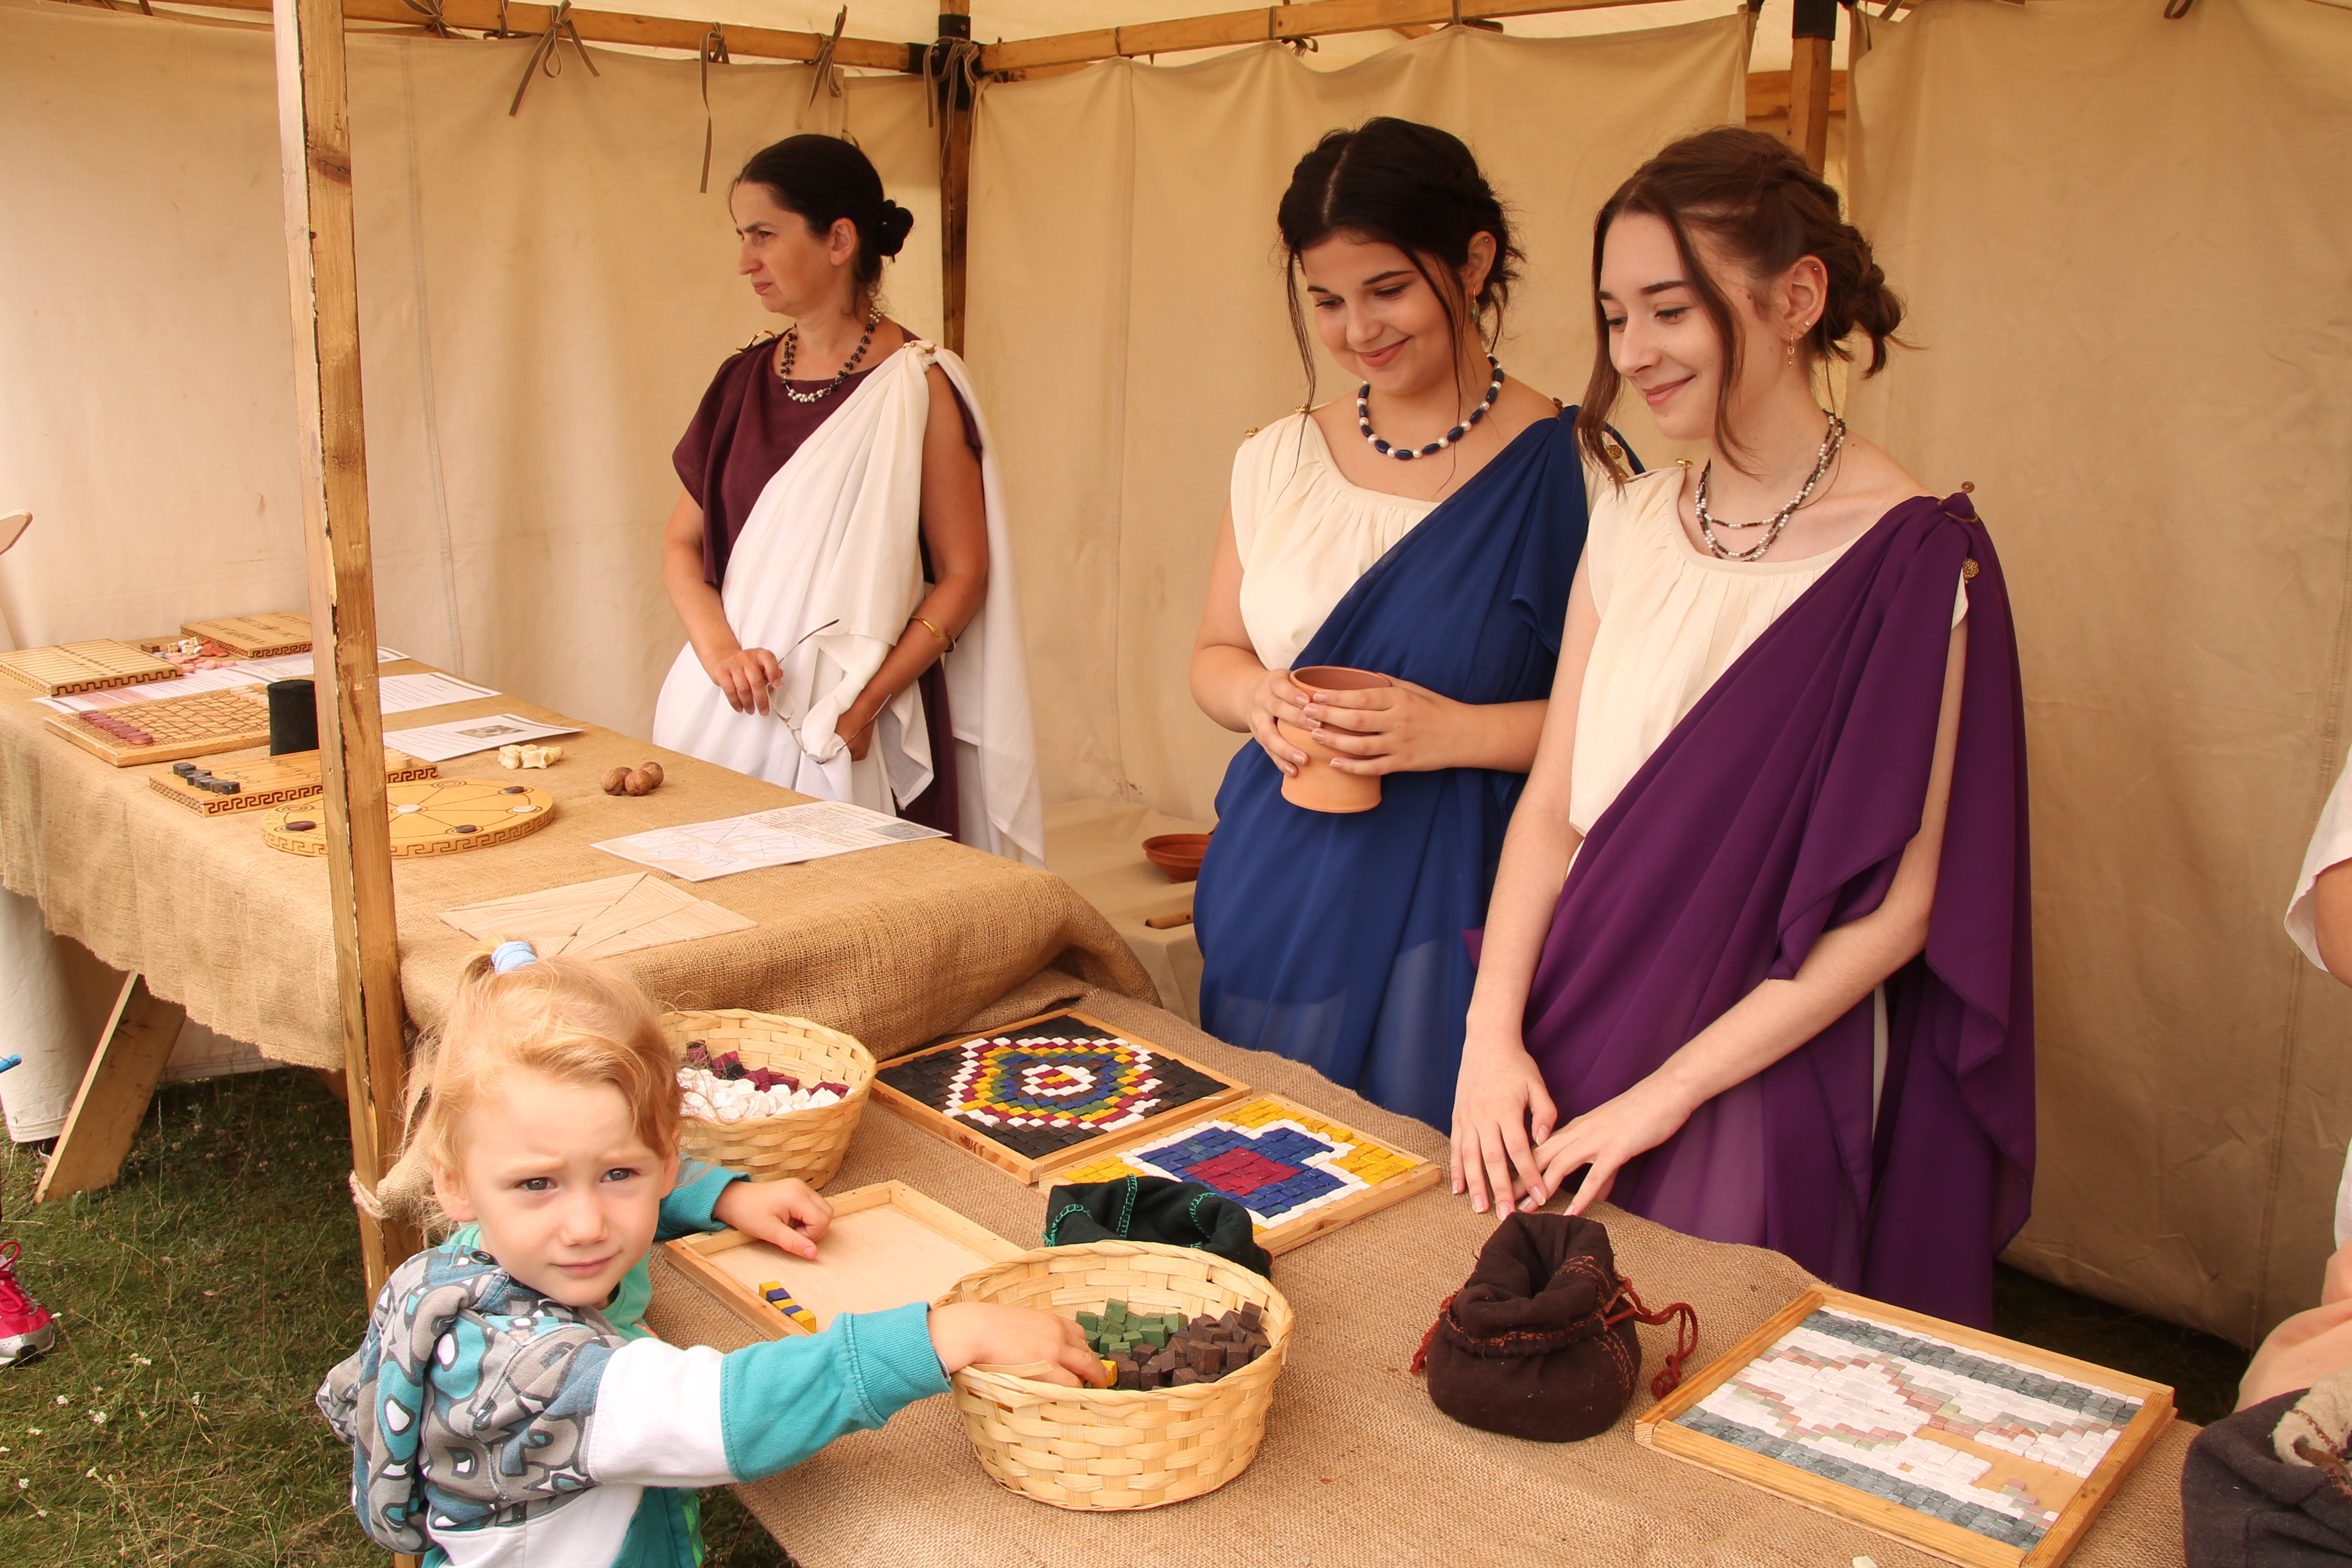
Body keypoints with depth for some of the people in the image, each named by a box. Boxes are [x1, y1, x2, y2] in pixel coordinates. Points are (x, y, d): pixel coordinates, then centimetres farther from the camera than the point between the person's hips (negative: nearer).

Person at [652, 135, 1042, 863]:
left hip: (852, 729, -4)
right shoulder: (746, 379, 9)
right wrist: (718, 647, -8)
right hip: (728, 713, 5)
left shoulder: (917, 384, -6)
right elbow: (682, 542, 11)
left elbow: (963, 574, -8)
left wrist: (866, 704, -16)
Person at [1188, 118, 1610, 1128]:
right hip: (1272, 897, 5)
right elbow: (1213, 655, 14)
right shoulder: (1279, 461, 7)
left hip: (1449, 910, -4)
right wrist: (1258, 696, -6)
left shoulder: (1563, 470, -9)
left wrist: (1456, 731, -21)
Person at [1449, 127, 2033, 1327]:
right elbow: (1552, 803, 5)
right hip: (1565, 1069, 5)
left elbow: (1893, 912, -14)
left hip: (1764, 1084, -5)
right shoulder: (1630, 526, 4)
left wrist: (1660, 1096, -15)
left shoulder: (1914, 558, -13)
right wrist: (1494, 1034, -8)